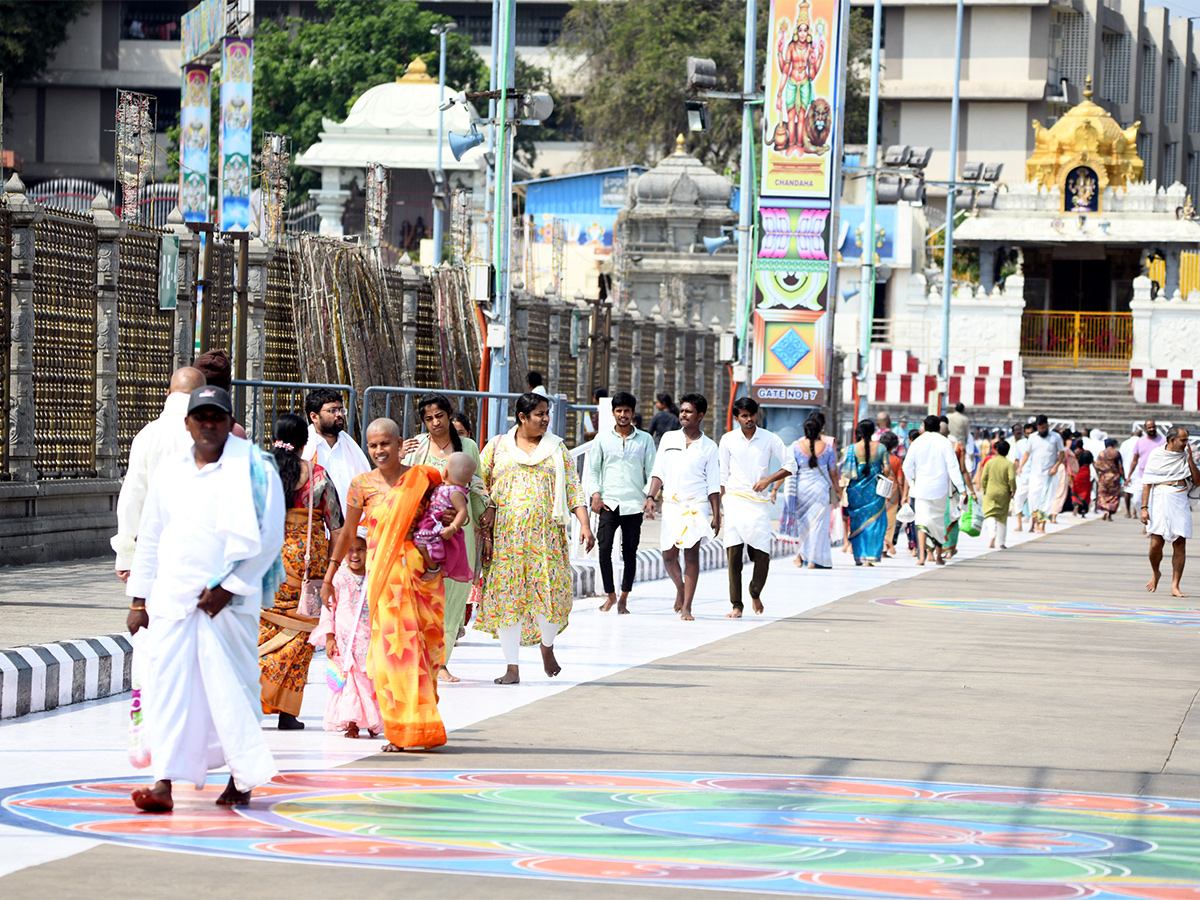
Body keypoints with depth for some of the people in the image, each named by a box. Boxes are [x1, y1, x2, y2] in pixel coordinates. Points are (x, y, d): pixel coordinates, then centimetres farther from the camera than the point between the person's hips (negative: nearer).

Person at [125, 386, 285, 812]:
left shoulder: (253, 470, -2)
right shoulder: (169, 473, 13)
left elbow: (268, 537, -6)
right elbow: (150, 537, 18)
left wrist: (229, 586, -11)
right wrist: (139, 599, 14)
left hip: (228, 600, -4)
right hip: (171, 597, 4)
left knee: (232, 688, 0)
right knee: (166, 684, -6)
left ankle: (242, 780, 14)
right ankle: (164, 782, -8)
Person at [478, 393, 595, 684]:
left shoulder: (557, 448, 12)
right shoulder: (497, 447, 8)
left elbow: (574, 489, 8)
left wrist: (584, 524, -5)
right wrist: (484, 533, -3)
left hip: (546, 533, 0)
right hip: (505, 536, 0)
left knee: (551, 592, -9)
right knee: (506, 596, -3)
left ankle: (547, 645, 21)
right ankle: (512, 668, 3)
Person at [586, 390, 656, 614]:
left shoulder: (645, 440, 9)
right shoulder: (602, 439, 10)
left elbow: (652, 471, 10)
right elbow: (592, 470, 12)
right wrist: (595, 495, -2)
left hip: (634, 504, 0)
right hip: (608, 503, 0)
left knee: (630, 551, 0)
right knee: (604, 547, -12)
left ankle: (624, 598, 8)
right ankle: (610, 595, 0)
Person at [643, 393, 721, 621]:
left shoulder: (709, 447, 4)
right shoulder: (668, 439, 10)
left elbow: (713, 485, 5)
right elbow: (658, 472, 11)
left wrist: (716, 515, 0)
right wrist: (651, 497, -3)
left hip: (696, 505, -2)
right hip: (671, 504, 2)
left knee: (692, 553, -10)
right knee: (669, 556, 2)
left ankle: (686, 607, -6)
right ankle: (680, 588, 32)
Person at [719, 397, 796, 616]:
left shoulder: (769, 439, 3)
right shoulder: (728, 440, 4)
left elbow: (791, 466, 5)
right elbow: (722, 475, 8)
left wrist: (768, 480, -8)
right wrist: (718, 506, 6)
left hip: (759, 503, 0)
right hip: (735, 501, 0)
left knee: (763, 555, -5)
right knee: (733, 554, -9)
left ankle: (755, 593, 24)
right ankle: (736, 605, -3)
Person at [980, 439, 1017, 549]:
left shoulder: (989, 462, -2)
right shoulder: (1009, 464, -6)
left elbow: (983, 478, -2)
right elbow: (1012, 478, -14)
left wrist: (984, 489, 12)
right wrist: (1013, 490, 0)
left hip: (990, 492, 0)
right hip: (1004, 494, 0)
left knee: (990, 515, 1)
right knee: (1002, 517, 12)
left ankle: (992, 536, -26)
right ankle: (1001, 542, 15)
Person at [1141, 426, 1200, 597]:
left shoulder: (1186, 455, 11)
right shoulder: (1156, 455, 3)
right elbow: (1147, 483, 2)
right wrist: (1144, 507, -6)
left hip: (1180, 502, 2)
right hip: (1159, 500, -2)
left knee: (1180, 544, -4)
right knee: (1156, 543, -9)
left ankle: (1175, 586, 1)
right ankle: (1155, 573, 21)